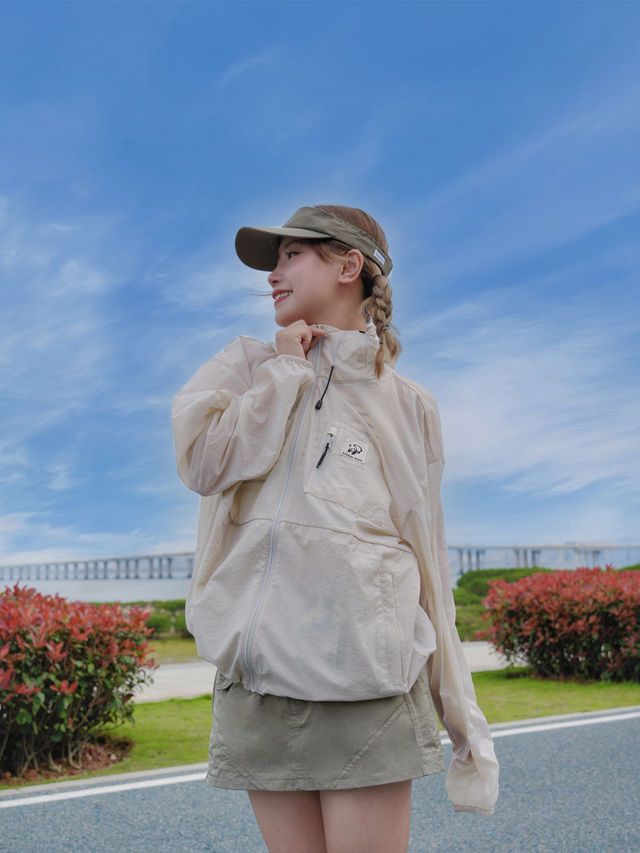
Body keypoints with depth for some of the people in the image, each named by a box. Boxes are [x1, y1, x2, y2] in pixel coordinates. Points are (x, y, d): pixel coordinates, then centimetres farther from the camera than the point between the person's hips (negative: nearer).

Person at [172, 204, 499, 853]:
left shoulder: (406, 404, 9)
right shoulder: (247, 367, 12)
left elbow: (428, 563, 9)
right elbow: (203, 464, -9)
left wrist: (462, 717, 8)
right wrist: (288, 369, 0)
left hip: (368, 675, -1)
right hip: (259, 672, 2)